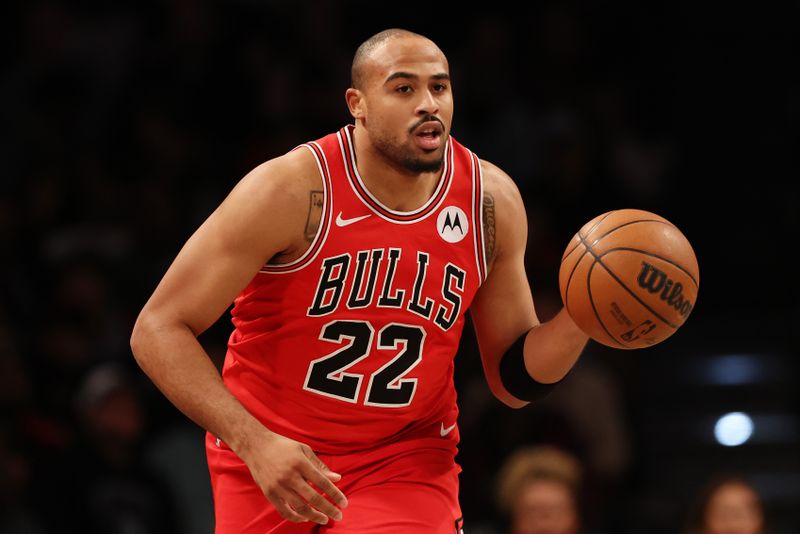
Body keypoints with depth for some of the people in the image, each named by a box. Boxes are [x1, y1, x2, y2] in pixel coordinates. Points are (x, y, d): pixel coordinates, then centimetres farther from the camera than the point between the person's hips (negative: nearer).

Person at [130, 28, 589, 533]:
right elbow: (158, 330, -18)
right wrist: (254, 443, -29)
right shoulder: (292, 189, -18)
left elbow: (513, 379, 4)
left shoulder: (491, 200, -6)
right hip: (268, 454, -1)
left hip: (407, 459, 2)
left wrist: (583, 318, -17)